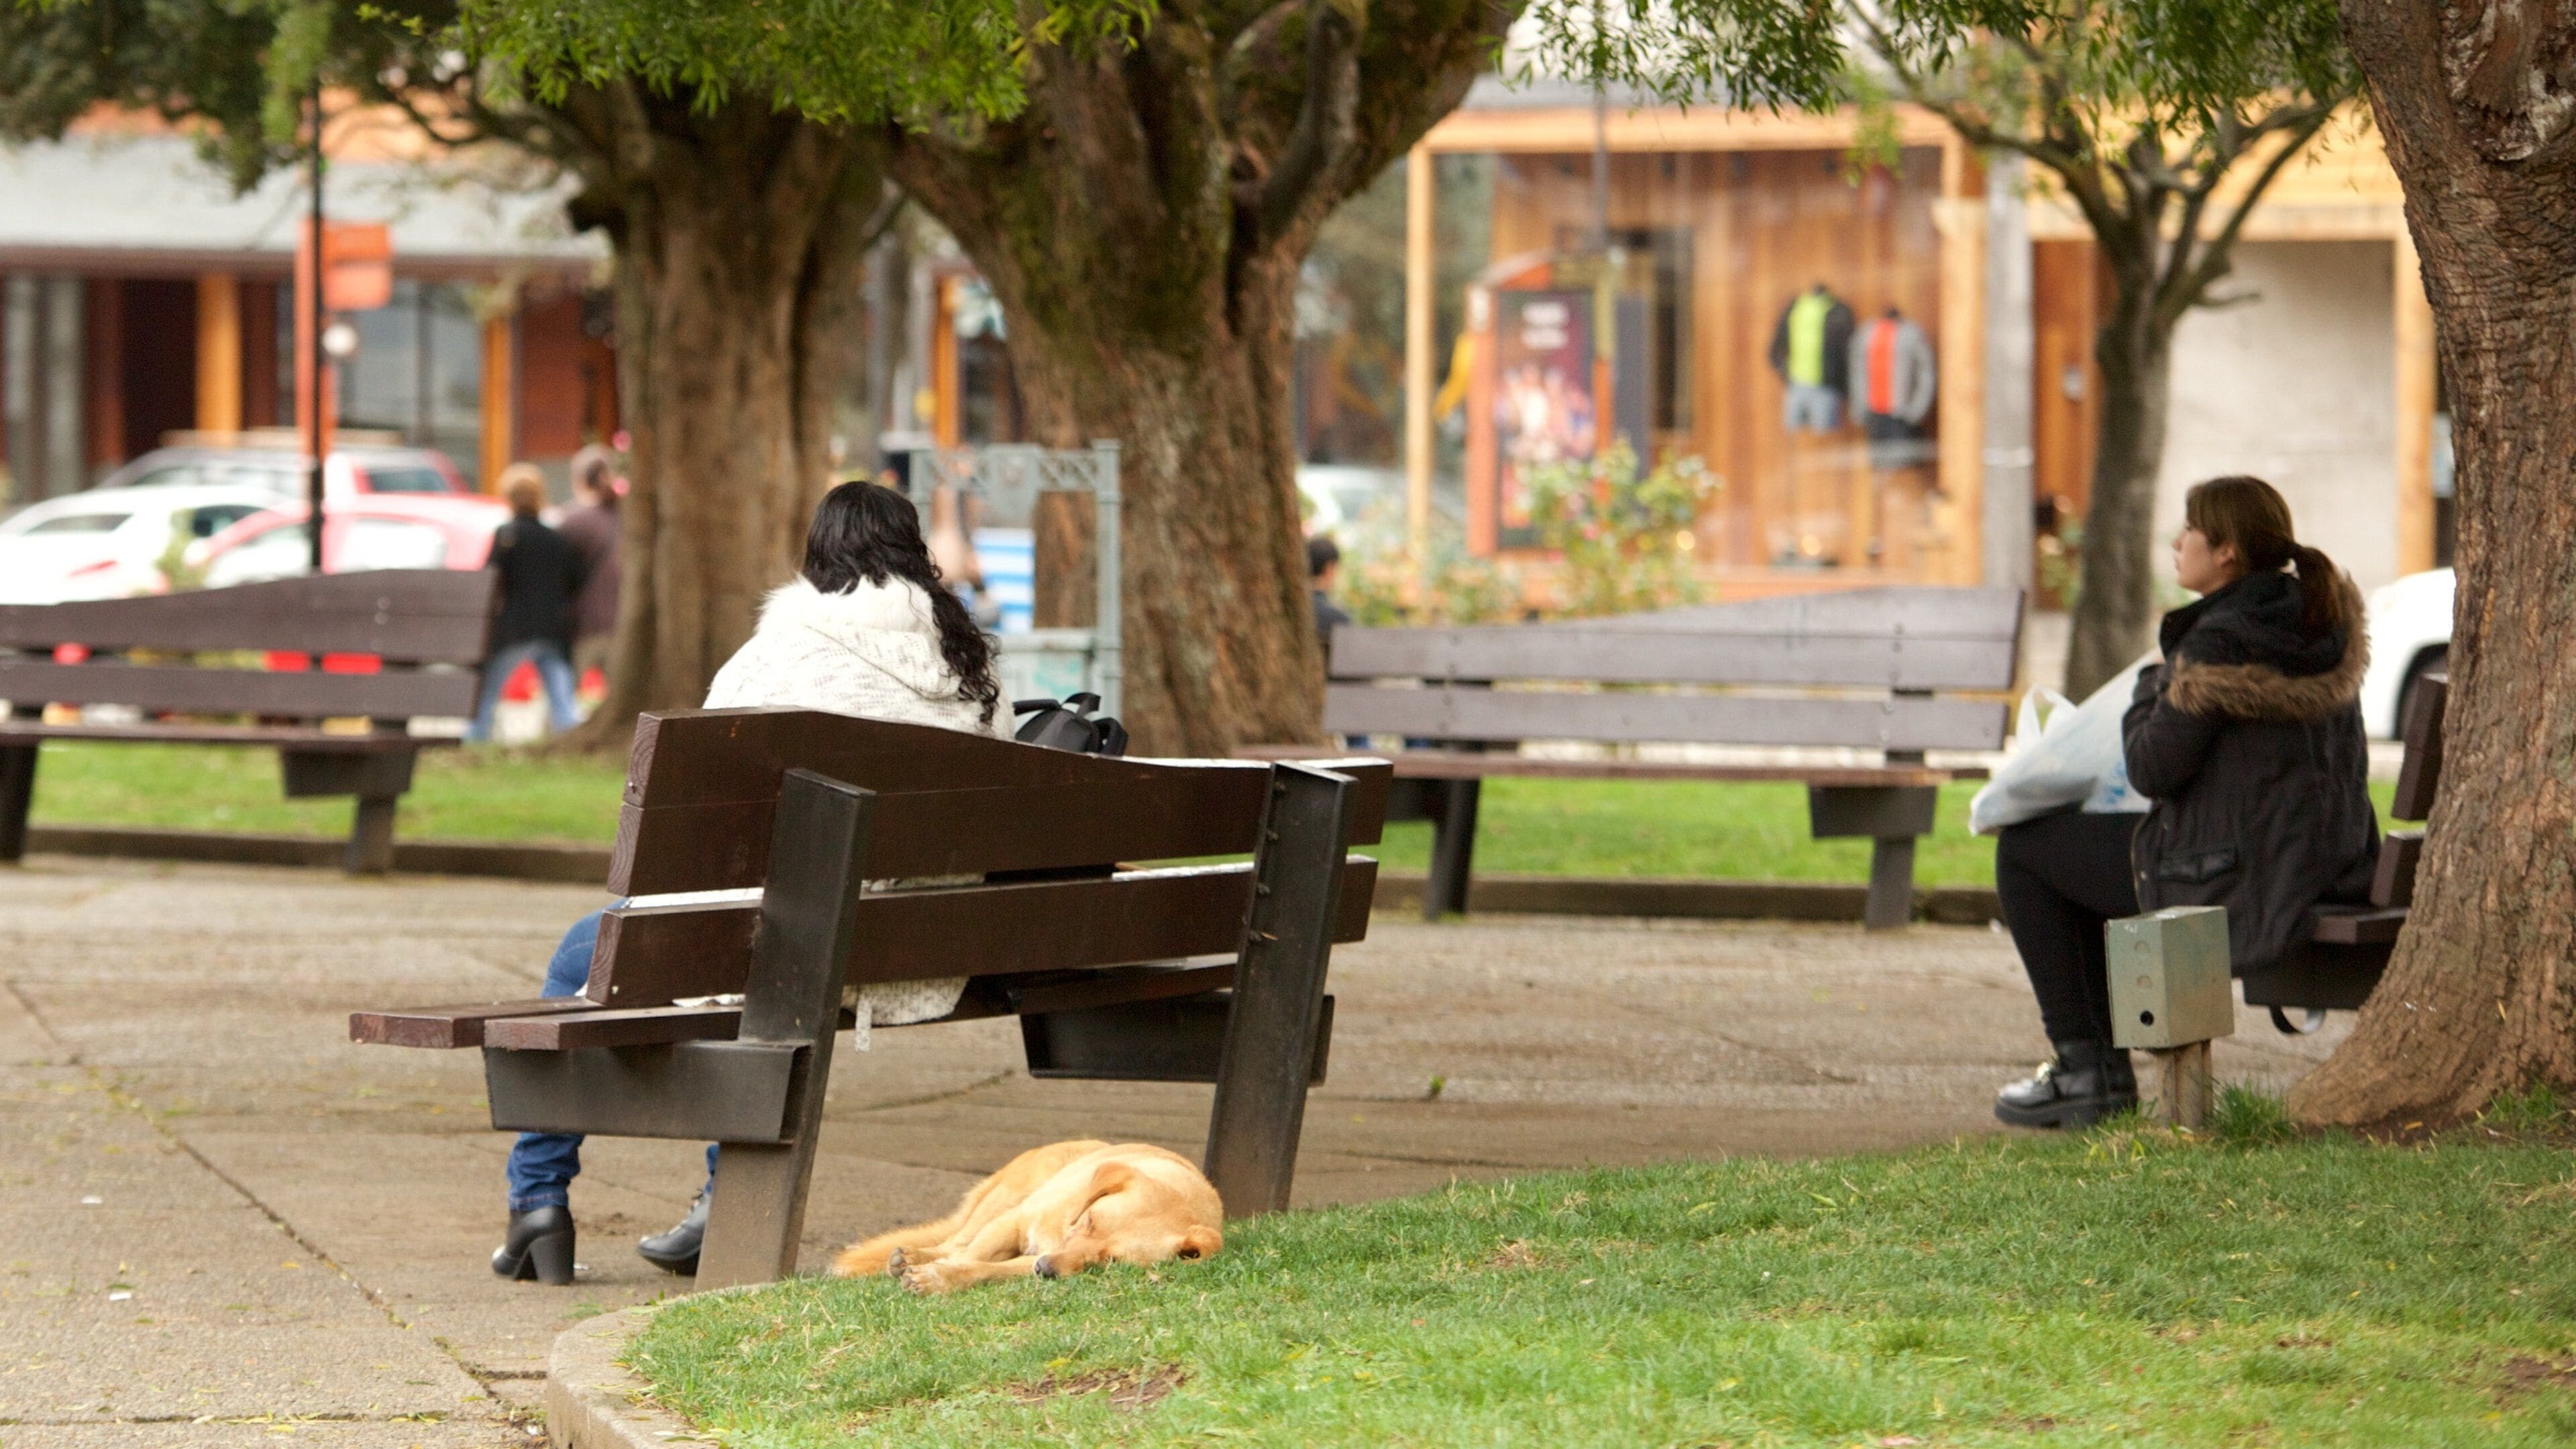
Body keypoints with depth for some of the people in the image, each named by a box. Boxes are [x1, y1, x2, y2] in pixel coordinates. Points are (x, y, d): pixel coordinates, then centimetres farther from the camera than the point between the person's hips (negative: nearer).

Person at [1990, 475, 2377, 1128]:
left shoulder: (2218, 645, -21)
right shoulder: (2327, 622, 6)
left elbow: (2153, 769, -18)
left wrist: (2150, 689, -1)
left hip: (2236, 877, -10)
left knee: (2024, 847, 7)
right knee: (2085, 848, 29)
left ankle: (2083, 1068, 9)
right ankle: (2105, 1068, 31)